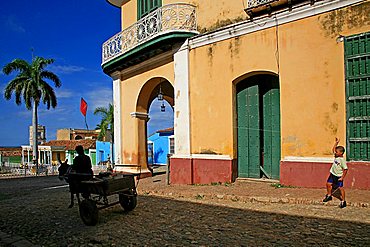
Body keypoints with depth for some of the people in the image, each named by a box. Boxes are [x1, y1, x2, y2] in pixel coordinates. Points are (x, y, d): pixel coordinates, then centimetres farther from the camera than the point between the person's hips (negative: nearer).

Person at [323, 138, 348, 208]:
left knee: (340, 188, -2)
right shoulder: (336, 156, 0)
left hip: (339, 176, -8)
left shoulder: (342, 160, -22)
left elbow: (345, 169, -20)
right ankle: (329, 196, 34)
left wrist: (342, 178, -18)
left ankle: (343, 201, 8)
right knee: (328, 184, 15)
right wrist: (336, 142, 6)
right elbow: (333, 149, 14)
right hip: (333, 174, 8)